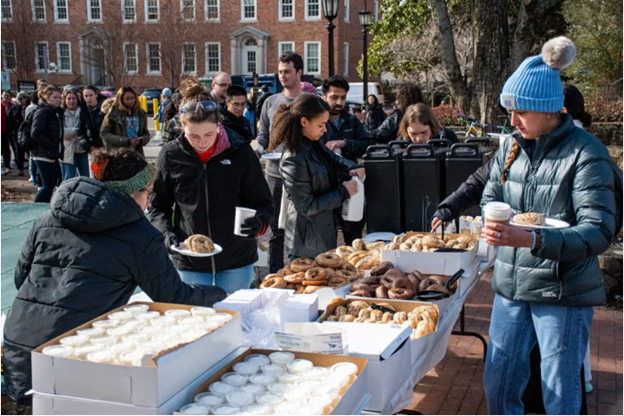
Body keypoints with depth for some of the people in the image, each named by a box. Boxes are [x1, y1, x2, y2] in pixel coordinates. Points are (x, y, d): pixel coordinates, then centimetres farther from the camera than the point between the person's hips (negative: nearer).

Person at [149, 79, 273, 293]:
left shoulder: (240, 151, -7)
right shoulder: (170, 155, -4)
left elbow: (263, 202, 1)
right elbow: (158, 206, 8)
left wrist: (259, 223, -21)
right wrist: (166, 232, -11)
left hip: (237, 260, 0)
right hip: (189, 262, 1)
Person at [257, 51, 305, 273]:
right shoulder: (270, 102, 11)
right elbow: (263, 135, 13)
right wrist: (258, 150, -7)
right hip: (275, 174, 2)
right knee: (276, 230, 9)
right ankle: (274, 277, 17)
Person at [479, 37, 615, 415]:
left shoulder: (586, 153, -14)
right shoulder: (512, 147, 5)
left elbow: (599, 233, -21)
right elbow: (490, 198, 17)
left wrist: (533, 240, -35)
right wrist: (497, 225, -6)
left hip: (563, 291, -5)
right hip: (511, 284, 6)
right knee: (498, 384, 14)